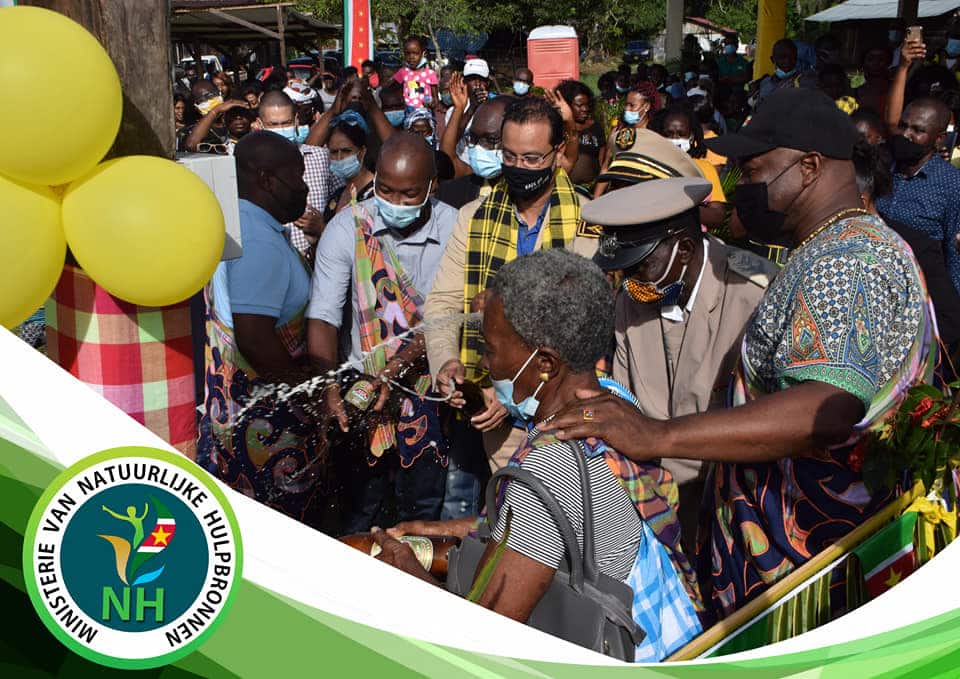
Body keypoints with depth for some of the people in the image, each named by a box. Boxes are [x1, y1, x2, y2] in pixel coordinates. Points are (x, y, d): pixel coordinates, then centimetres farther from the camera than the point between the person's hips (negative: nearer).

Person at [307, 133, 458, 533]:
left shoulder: (453, 228, -10)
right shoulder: (349, 226, -10)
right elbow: (323, 315, -15)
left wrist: (399, 366, -23)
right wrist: (329, 387, -28)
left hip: (428, 390, 1)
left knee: (424, 509, 15)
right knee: (361, 508, 10)